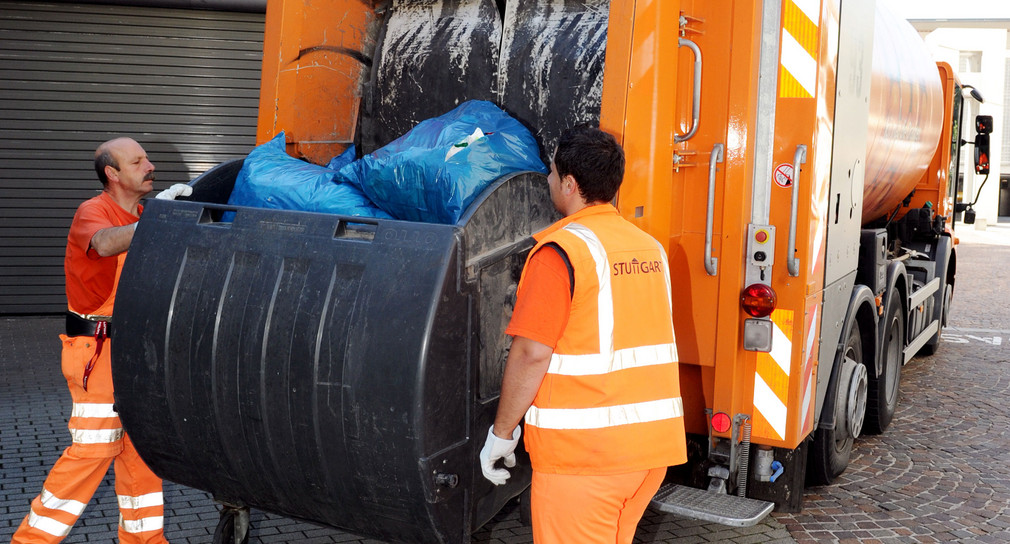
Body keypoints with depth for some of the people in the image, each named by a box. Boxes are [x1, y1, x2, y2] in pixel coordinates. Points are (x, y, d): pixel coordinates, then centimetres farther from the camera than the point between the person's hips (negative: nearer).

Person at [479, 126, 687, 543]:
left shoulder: (561, 250, -13)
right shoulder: (650, 248, 11)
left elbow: (531, 353, -17)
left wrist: (501, 433, -8)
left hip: (582, 449, -7)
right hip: (654, 442, 8)